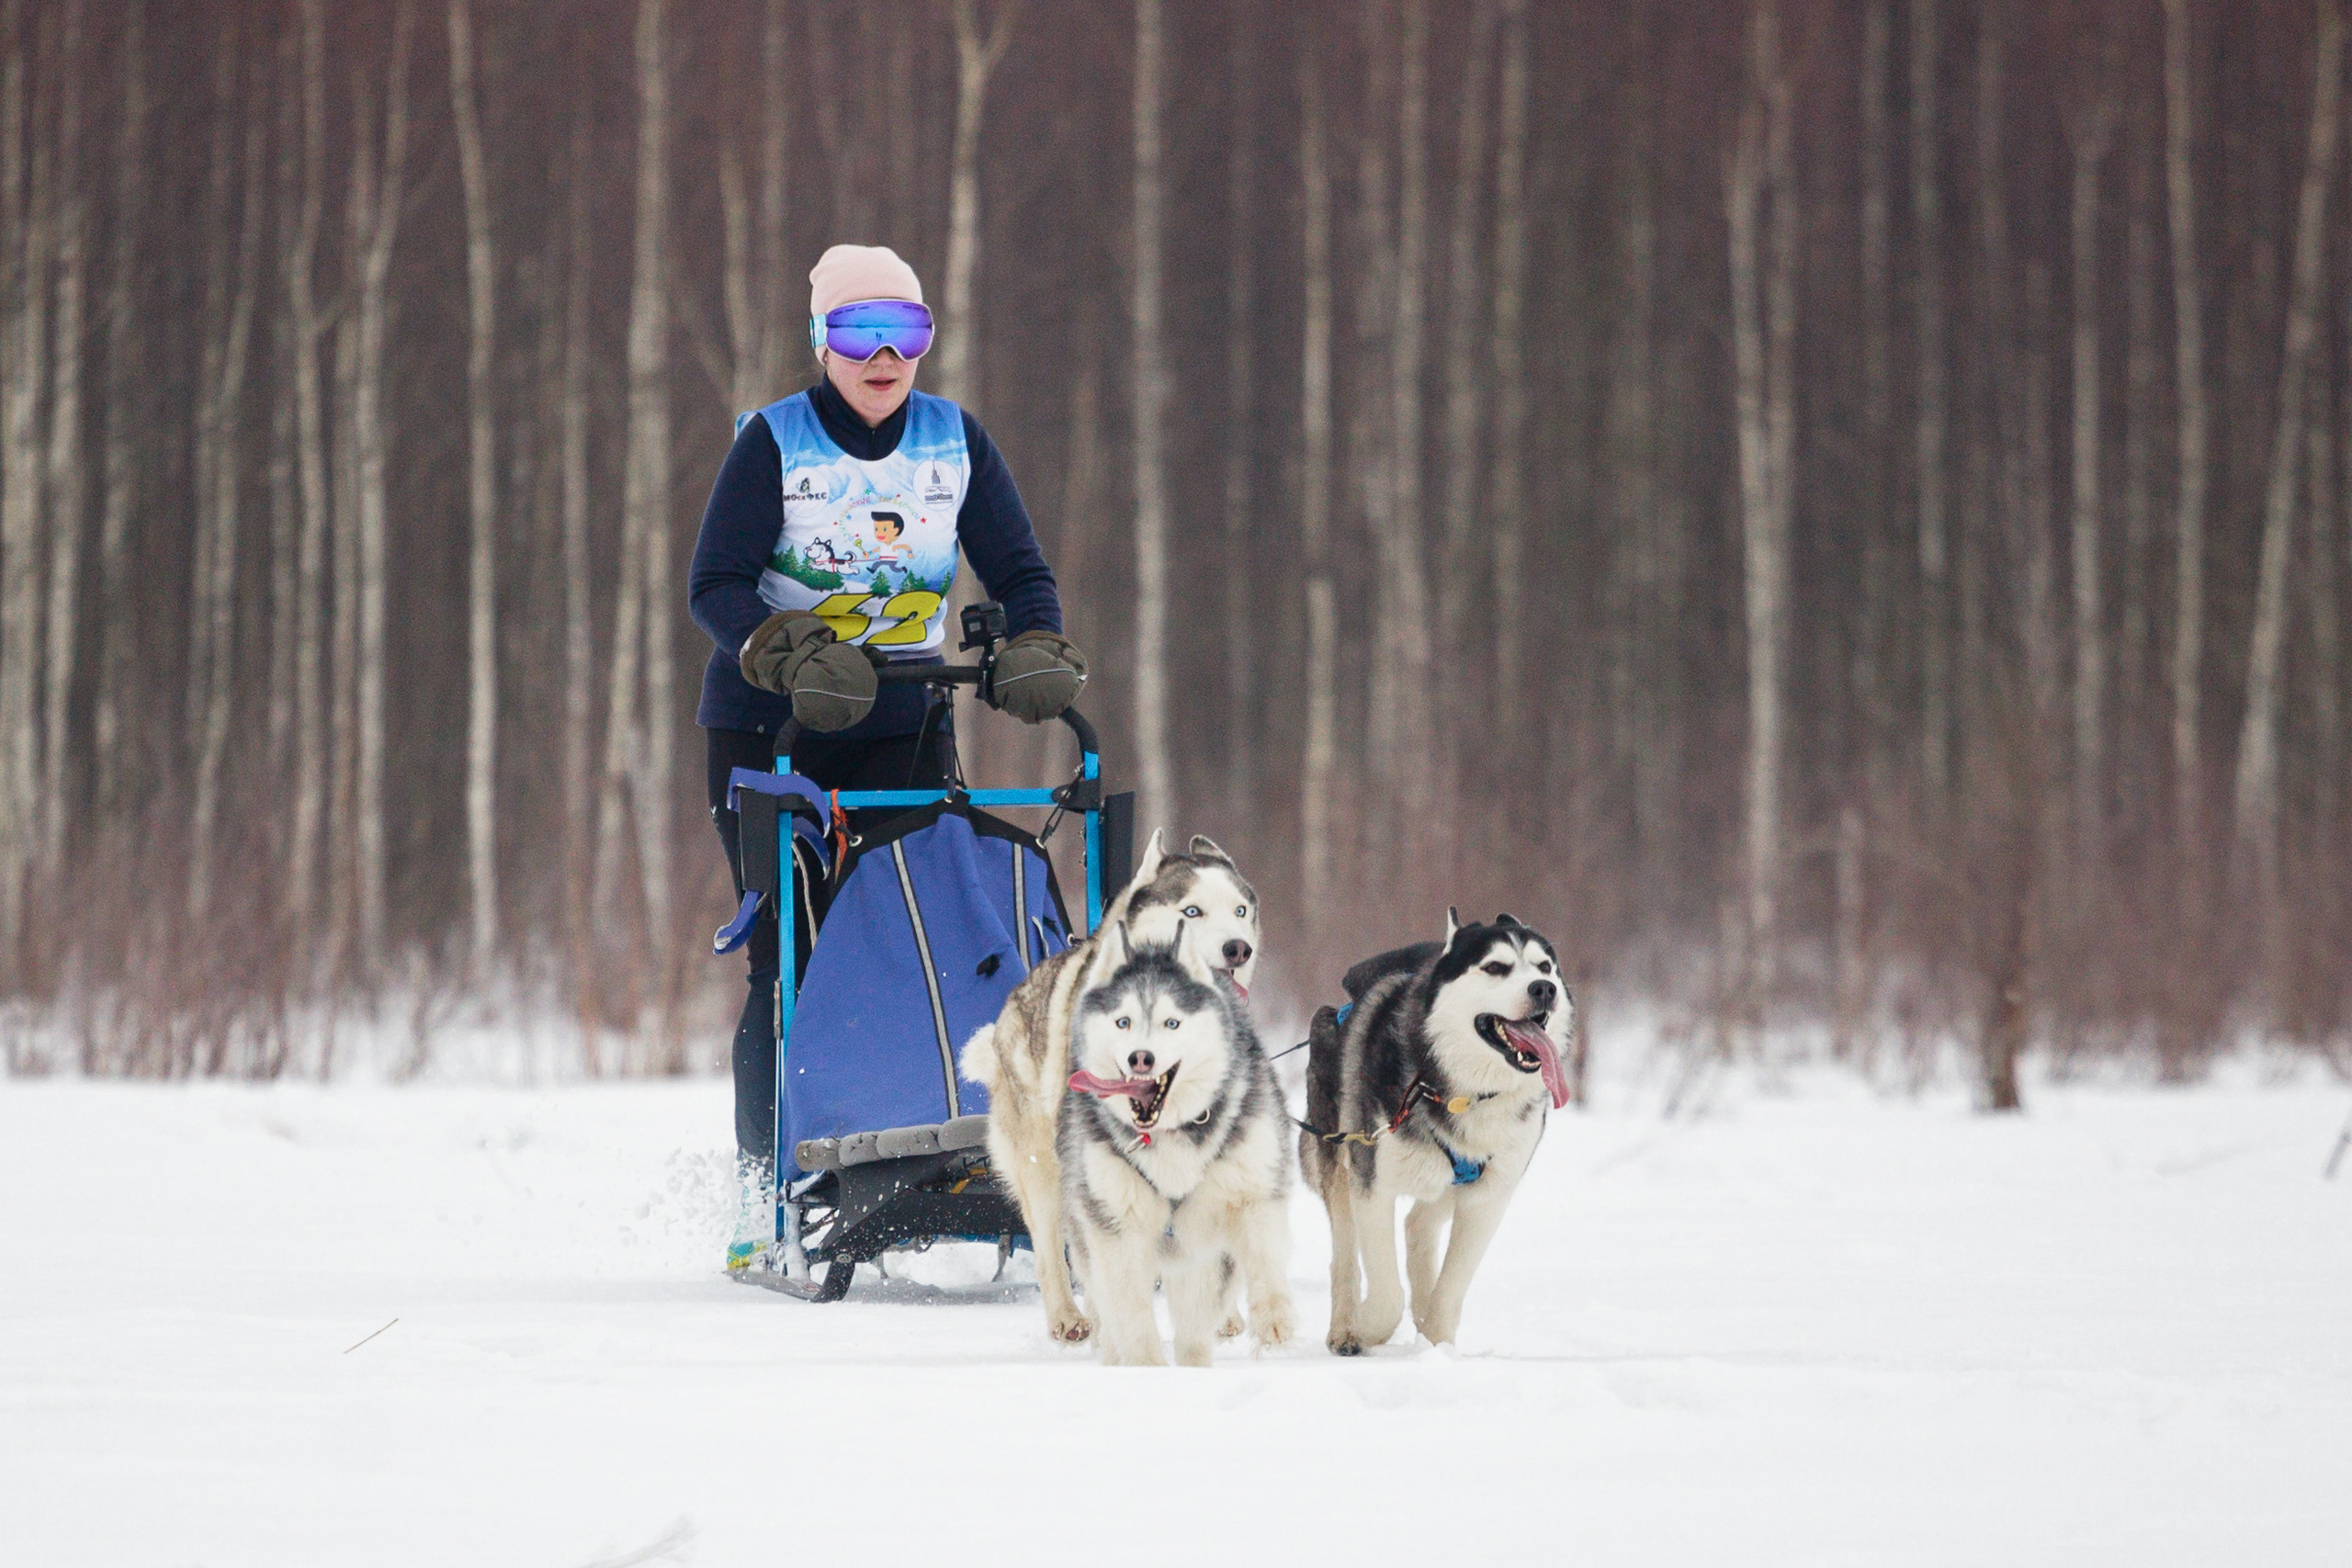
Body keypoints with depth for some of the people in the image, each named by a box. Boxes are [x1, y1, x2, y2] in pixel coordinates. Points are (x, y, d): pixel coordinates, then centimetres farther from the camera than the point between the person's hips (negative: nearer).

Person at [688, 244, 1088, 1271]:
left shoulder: (956, 442, 2)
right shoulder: (774, 441, -7)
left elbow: (1021, 573, 3)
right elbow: (715, 586, -13)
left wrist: (1035, 651, -19)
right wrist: (793, 657, -31)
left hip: (903, 724, 3)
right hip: (766, 725, -3)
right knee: (787, 957, -6)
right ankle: (765, 1195, 0)